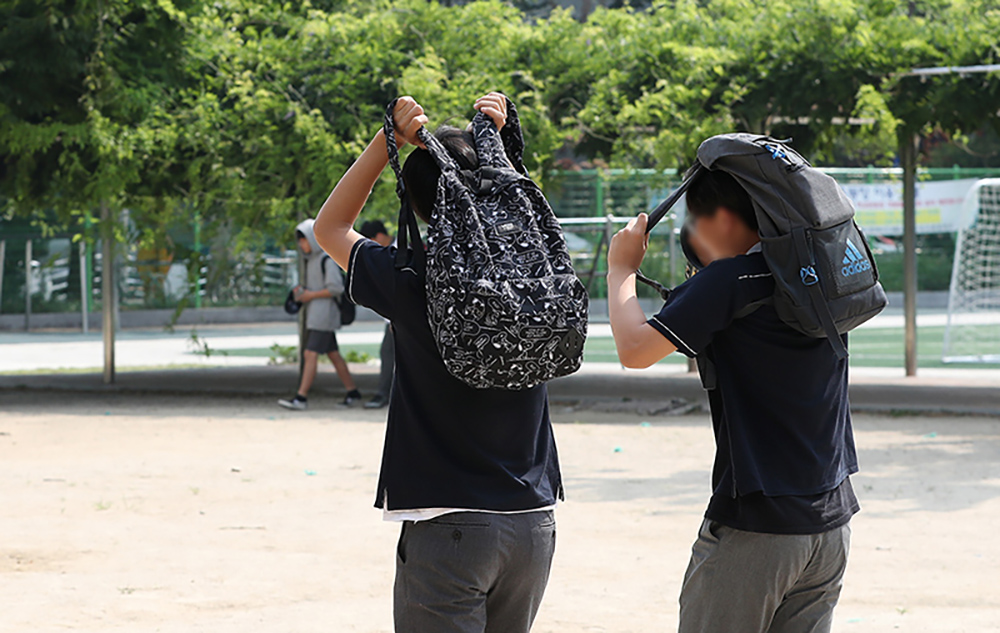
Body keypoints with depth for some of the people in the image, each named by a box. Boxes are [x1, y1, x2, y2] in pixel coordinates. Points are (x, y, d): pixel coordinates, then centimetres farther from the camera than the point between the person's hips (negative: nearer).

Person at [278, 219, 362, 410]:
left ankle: (301, 397, -17)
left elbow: (336, 288, -18)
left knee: (311, 354, -13)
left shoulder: (326, 260, -13)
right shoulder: (312, 260, 16)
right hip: (314, 315, 10)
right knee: (333, 354, 12)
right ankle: (353, 392, 17)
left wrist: (311, 295, -17)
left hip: (323, 315, -10)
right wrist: (302, 290, 5)